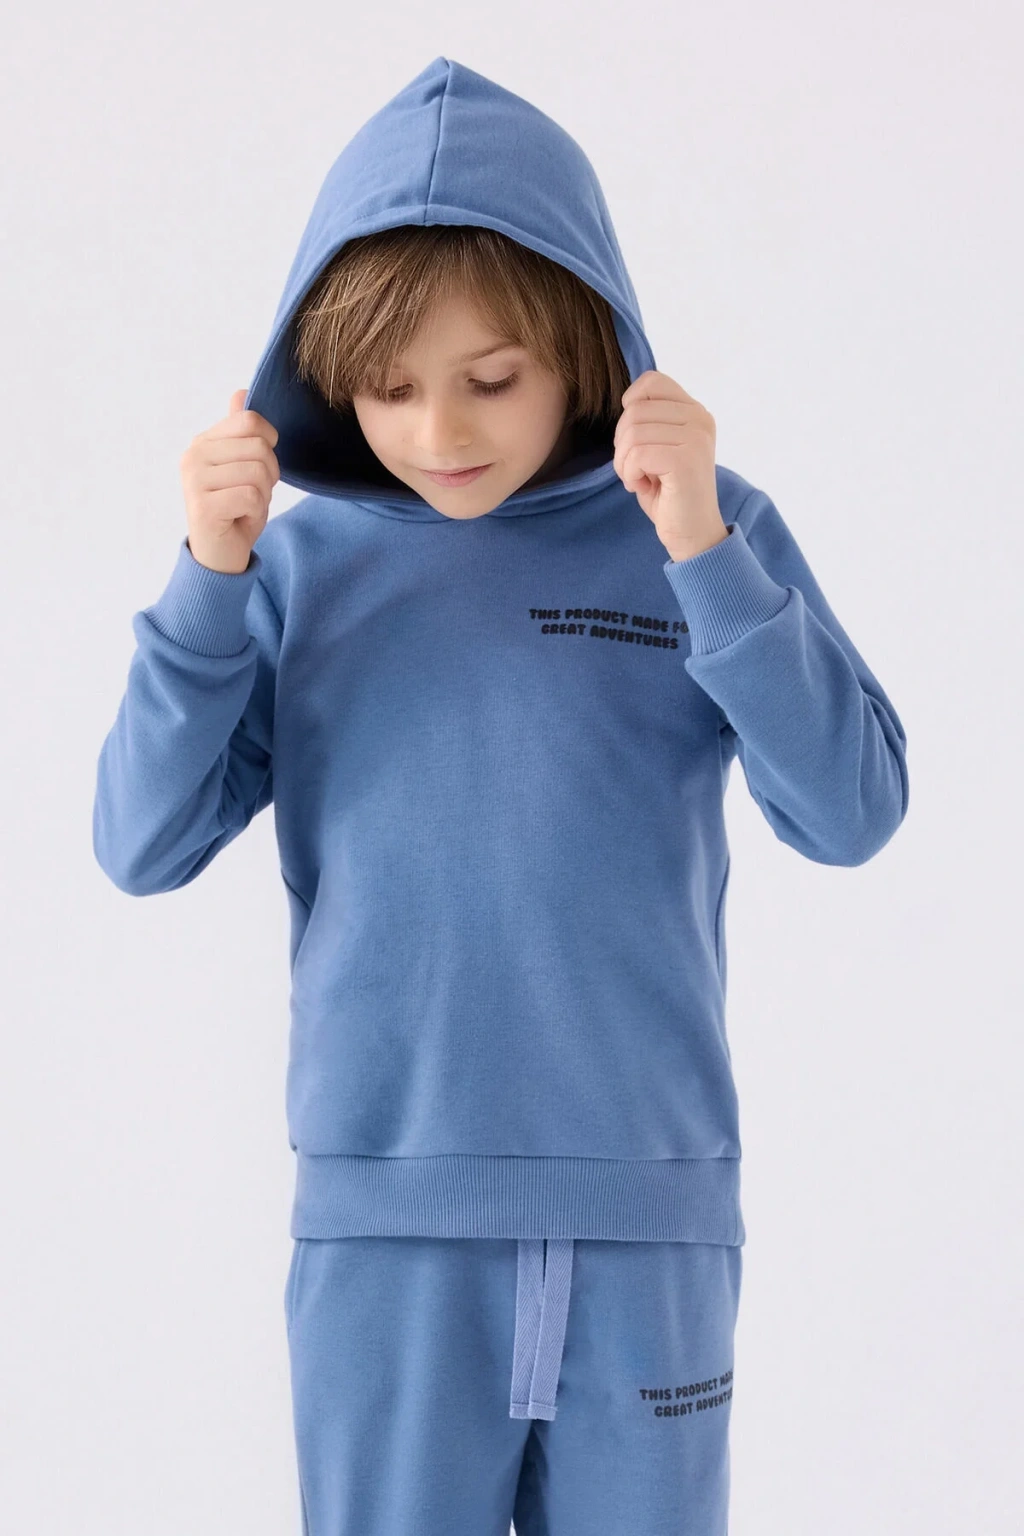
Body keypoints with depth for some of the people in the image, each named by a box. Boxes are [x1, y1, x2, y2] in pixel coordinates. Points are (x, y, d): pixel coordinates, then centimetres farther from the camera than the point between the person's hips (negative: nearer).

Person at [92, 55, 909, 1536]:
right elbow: (145, 850, 0)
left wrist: (704, 548, -18)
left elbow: (852, 813, -9)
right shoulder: (303, 565, 2)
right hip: (380, 1220, 1)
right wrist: (209, 580, -11)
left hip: (649, 1217, 0)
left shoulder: (703, 535, 0)